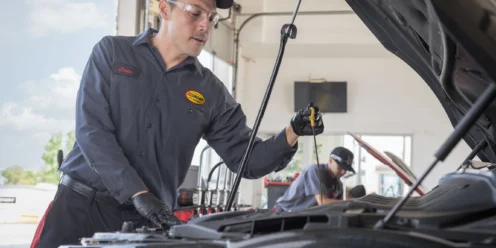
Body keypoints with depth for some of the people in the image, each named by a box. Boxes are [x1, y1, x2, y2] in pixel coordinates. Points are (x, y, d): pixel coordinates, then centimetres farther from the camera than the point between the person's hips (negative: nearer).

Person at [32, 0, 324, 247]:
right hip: (81, 203, -1)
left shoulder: (211, 92, 8)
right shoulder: (112, 52, 2)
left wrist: (292, 134, -13)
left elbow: (247, 160, 6)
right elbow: (92, 131, -8)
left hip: (147, 220, 2)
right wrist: (138, 194, -18)